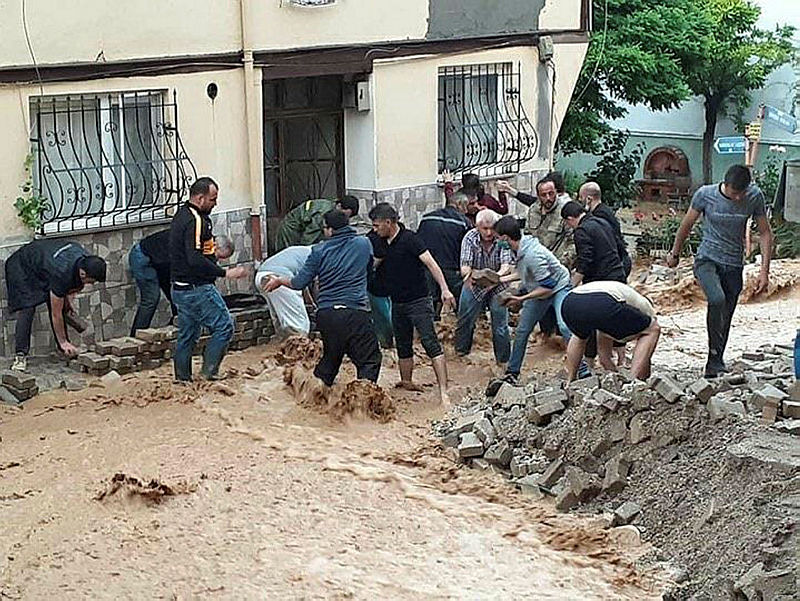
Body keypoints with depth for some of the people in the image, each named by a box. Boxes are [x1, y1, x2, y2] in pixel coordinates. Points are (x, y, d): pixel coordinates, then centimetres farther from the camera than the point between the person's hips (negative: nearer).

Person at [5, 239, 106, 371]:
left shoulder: (86, 260, -20)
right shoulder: (61, 274, -40)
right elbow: (56, 314, -29)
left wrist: (68, 299, -1)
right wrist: (63, 342, -21)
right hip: (21, 267, -8)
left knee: (60, 306, 0)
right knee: (26, 310, -22)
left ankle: (63, 350, 8)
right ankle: (20, 356, -23)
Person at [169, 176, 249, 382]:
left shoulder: (181, 215, 14)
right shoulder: (195, 221, -19)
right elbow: (195, 260, -27)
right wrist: (225, 273, -24)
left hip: (180, 288, 10)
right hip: (197, 288, -10)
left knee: (187, 334, 15)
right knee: (224, 325, -2)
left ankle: (183, 378, 19)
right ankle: (209, 371, -1)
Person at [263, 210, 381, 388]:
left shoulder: (319, 251, 4)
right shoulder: (364, 244, 6)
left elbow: (299, 283, 6)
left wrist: (279, 281, 24)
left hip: (326, 314, 3)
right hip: (355, 311, -3)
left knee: (331, 356, 22)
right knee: (369, 360, 0)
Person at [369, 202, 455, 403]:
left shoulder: (409, 239, -14)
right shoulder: (383, 244, 7)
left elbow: (431, 264, -21)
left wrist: (444, 289, -29)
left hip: (418, 301, -8)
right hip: (398, 303, 8)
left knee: (431, 344, -15)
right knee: (403, 347, 15)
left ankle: (443, 391, -22)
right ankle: (407, 383, 28)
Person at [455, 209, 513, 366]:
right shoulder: (470, 238, -18)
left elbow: (506, 265, -29)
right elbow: (465, 265, -24)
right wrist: (468, 274, -49)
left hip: (497, 287, -1)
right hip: (474, 285, 1)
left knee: (500, 325, -2)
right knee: (465, 320, 7)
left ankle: (503, 360, 14)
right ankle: (461, 351, 31)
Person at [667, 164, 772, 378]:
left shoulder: (755, 196, -7)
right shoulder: (705, 194, -12)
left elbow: (764, 233, 2)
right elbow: (686, 226, 4)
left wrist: (764, 270, -3)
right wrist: (674, 254, 15)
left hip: (734, 266, 3)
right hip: (707, 260, -3)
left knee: (725, 318, 4)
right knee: (717, 299, -29)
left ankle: (714, 365, 19)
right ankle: (715, 353, -16)